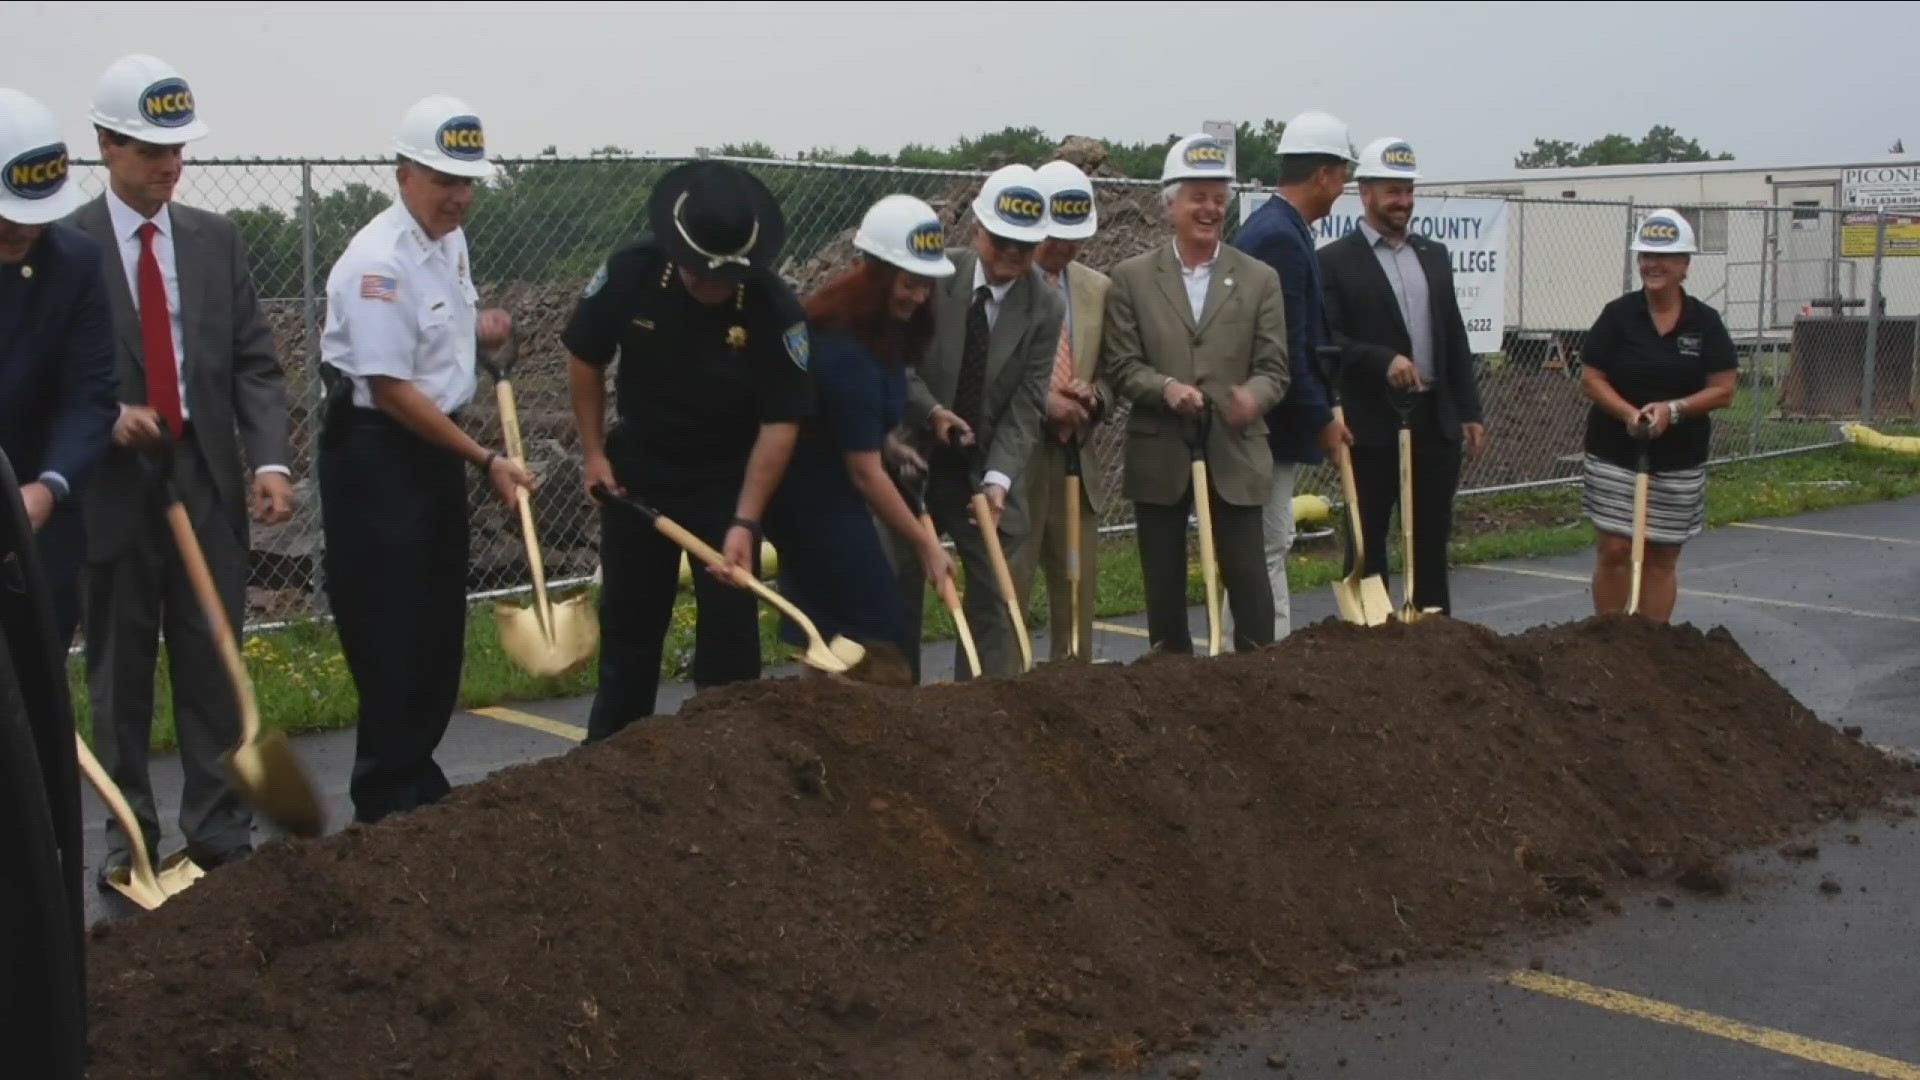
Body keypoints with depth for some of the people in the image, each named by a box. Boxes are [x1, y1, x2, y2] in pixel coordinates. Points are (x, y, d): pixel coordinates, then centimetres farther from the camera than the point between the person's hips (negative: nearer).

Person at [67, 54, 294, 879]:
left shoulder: (216, 239, 7)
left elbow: (255, 363, 2)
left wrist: (269, 459, -11)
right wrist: (103, 414, -20)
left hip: (208, 477, 2)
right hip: (112, 485, -2)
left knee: (213, 664, 6)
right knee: (120, 671, 9)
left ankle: (220, 831, 15)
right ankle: (128, 833, 21)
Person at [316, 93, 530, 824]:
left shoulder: (450, 239, 8)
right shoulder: (379, 262, -20)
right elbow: (391, 389, -22)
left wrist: (480, 333, 3)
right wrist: (487, 461, -20)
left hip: (434, 444, 9)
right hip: (374, 454, -9)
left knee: (439, 626, 13)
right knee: (392, 634, -4)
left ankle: (416, 778, 26)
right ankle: (388, 800, 6)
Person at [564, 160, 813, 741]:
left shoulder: (777, 309, -24)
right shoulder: (628, 273, -18)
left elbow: (780, 423, -19)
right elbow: (585, 359, -1)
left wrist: (744, 522, -24)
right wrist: (593, 452, -2)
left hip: (728, 483, -2)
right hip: (636, 475, 2)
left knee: (730, 630, 0)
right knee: (628, 623, 13)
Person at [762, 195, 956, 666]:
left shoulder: (871, 324, 1)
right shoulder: (845, 352, -28)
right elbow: (865, 473, -24)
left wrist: (885, 443, 6)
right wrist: (924, 544, -17)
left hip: (812, 487, 9)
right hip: (817, 497, -9)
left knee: (828, 633, 13)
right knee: (878, 632, -7)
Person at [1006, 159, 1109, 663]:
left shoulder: (1098, 288, 12)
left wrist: (1092, 396, -7)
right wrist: (1042, 401, -18)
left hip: (1077, 461, 6)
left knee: (1077, 593, 10)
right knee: (1006, 589, -2)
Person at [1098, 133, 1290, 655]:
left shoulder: (1260, 279, 5)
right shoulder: (1131, 277, 3)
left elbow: (1273, 367, 0)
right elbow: (1119, 363, -1)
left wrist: (1253, 395, -23)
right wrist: (1165, 387, -20)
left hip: (1234, 454, 0)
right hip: (1158, 456, 0)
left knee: (1248, 579, -3)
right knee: (1163, 584, 8)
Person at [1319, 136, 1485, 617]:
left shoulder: (1434, 255, 14)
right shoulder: (1334, 261, -3)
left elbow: (1455, 339, 15)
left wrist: (1470, 411, 10)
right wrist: (1383, 360, -24)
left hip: (1436, 419, 5)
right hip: (1373, 423, -5)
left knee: (1432, 539, 10)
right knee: (1368, 540, 3)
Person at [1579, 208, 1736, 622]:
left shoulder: (1705, 322, 0)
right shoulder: (1618, 315, -3)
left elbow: (1723, 390, -2)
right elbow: (1591, 378, -3)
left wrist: (1674, 409, -18)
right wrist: (1628, 413, -20)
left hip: (1679, 456, 1)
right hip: (1614, 452, -1)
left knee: (1663, 556, 8)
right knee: (1614, 549, -4)